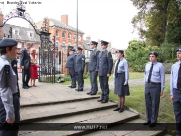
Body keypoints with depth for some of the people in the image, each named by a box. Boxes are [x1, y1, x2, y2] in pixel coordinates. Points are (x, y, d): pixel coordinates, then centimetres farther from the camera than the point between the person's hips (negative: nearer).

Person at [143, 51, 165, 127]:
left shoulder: (160, 66, -6)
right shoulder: (147, 65, 9)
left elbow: (162, 78, -5)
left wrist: (162, 89, -7)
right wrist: (145, 85, 12)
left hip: (155, 86, -5)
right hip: (148, 85, 5)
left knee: (154, 104, 5)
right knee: (148, 104, 13)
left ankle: (153, 121, 21)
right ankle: (149, 120, 29)